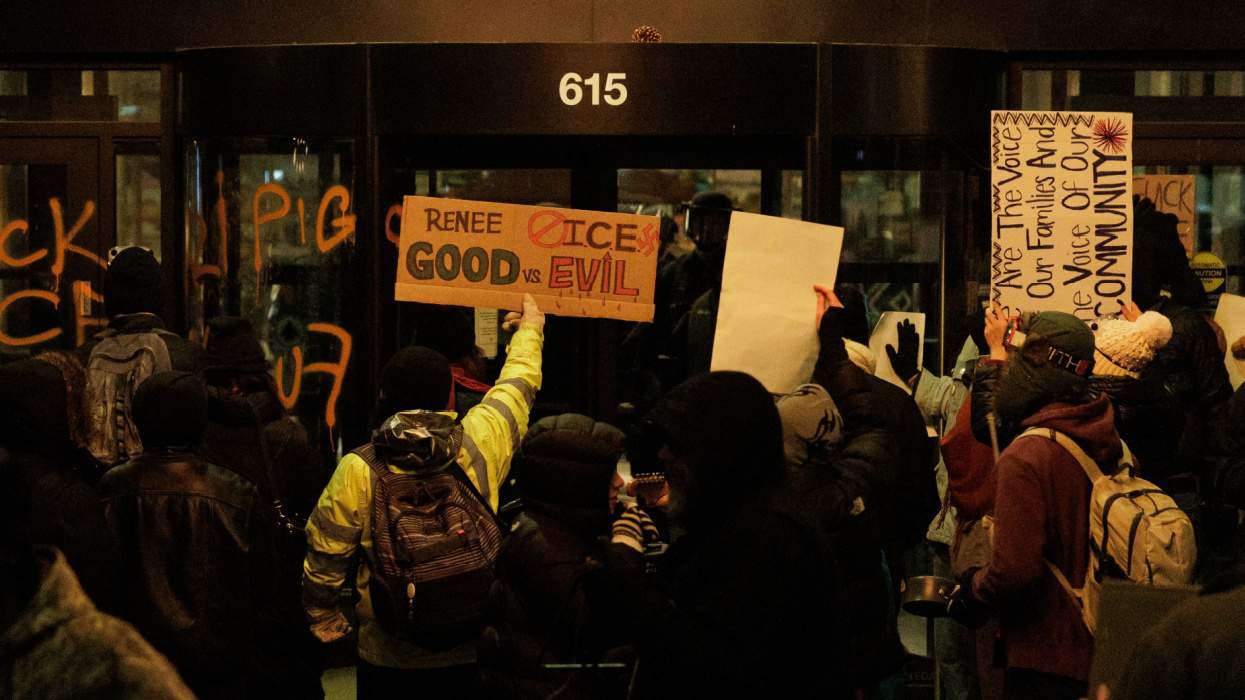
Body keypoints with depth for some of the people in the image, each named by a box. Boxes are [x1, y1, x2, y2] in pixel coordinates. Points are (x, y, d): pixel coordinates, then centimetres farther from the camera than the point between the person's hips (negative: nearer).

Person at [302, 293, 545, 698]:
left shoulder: (358, 471, -15)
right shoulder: (479, 445, -11)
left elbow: (325, 558, -7)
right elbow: (517, 385, 9)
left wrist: (322, 614, 12)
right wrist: (529, 330, 29)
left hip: (386, 654, -1)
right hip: (470, 651, 1)